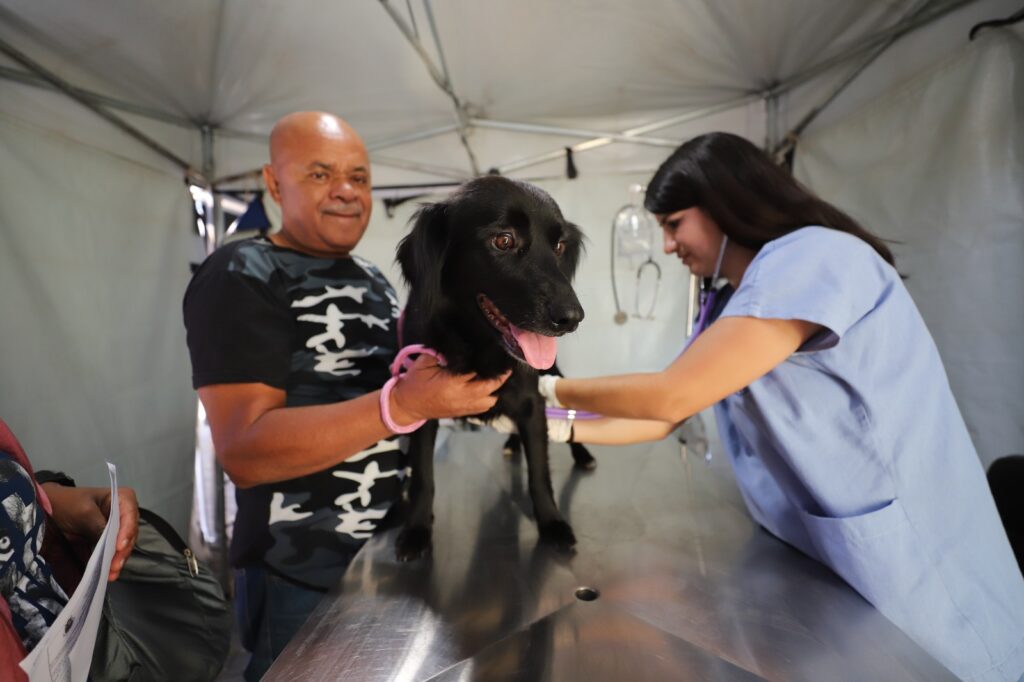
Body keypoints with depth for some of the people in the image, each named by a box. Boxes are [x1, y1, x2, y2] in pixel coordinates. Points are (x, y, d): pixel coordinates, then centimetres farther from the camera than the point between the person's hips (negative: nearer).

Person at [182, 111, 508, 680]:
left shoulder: (372, 278, 9)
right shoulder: (241, 278, -15)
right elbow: (244, 450, -24)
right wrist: (403, 404, -35)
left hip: (392, 558, 8)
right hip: (302, 582, -7)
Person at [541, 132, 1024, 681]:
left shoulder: (812, 257, -22)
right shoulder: (728, 306, 5)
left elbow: (671, 396, -25)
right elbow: (664, 419, 5)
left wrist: (552, 389, -12)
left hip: (905, 568, -8)